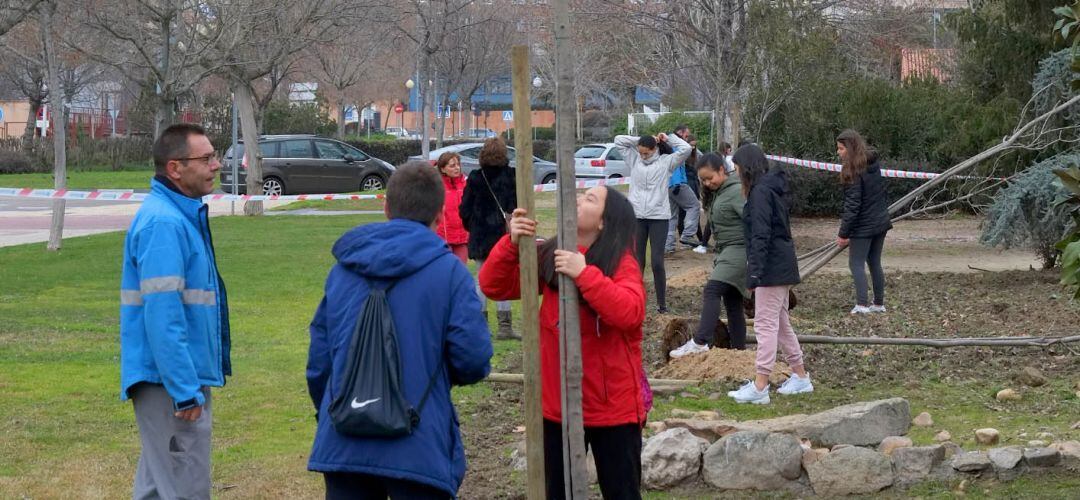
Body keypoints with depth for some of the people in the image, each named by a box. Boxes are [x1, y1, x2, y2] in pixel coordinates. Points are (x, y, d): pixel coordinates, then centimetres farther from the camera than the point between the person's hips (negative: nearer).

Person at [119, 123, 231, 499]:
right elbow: (162, 315, -24)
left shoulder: (183, 215, 14)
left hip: (177, 380, 10)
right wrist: (185, 390, -24)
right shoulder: (163, 222, -19)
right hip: (170, 383, -10)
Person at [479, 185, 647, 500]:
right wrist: (512, 243, -16)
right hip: (558, 404, 5)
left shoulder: (622, 263, -12)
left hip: (613, 406, -5)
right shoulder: (548, 256, 3)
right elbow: (493, 286, 0)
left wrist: (584, 273, -31)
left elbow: (630, 312, -30)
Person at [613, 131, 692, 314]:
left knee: (657, 262, -5)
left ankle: (662, 303, 4)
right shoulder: (634, 160, 10)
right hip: (636, 217, 3)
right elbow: (618, 140, 9)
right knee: (637, 261, 6)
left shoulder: (665, 162, 2)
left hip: (659, 217, -3)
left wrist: (668, 138, 3)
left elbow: (686, 149, -8)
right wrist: (639, 140, 4)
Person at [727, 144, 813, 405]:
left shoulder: (761, 192, -16)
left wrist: (754, 273, -23)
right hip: (783, 266, 10)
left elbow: (761, 236, -22)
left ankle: (760, 387, -9)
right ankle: (800, 377, 25)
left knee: (765, 324, -9)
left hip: (771, 267, -10)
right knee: (780, 322, 18)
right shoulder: (774, 188, 15)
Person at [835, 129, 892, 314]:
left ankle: (862, 304, -10)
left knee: (856, 264, -3)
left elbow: (852, 205, -19)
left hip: (863, 227, -8)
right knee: (875, 263, 15)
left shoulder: (854, 172, -18)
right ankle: (879, 304, 19)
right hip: (881, 222, 8)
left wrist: (843, 233, -16)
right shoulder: (874, 165, 7)